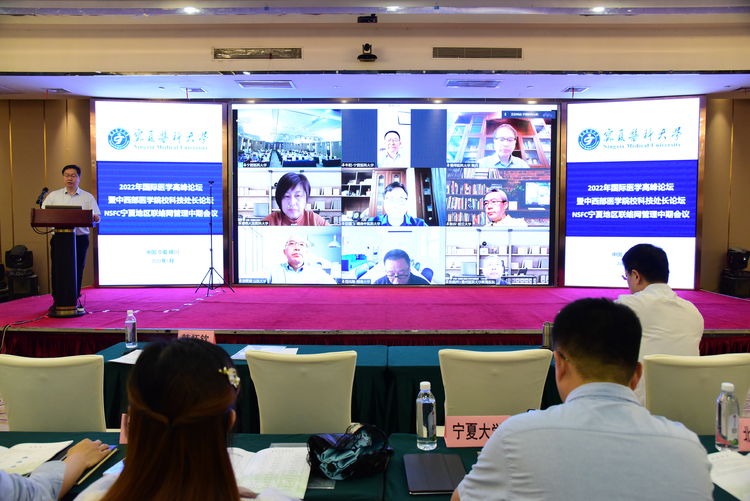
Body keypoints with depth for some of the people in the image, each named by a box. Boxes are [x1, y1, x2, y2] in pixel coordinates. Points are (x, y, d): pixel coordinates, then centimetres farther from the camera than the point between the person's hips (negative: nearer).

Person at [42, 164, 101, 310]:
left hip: (80, 238, 0)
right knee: (58, 269, 0)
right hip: (59, 237, 0)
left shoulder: (87, 197, 9)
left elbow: (97, 217, 2)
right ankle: (57, 300, 8)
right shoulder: (53, 196, 11)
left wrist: (95, 218, -21)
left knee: (77, 270, 4)